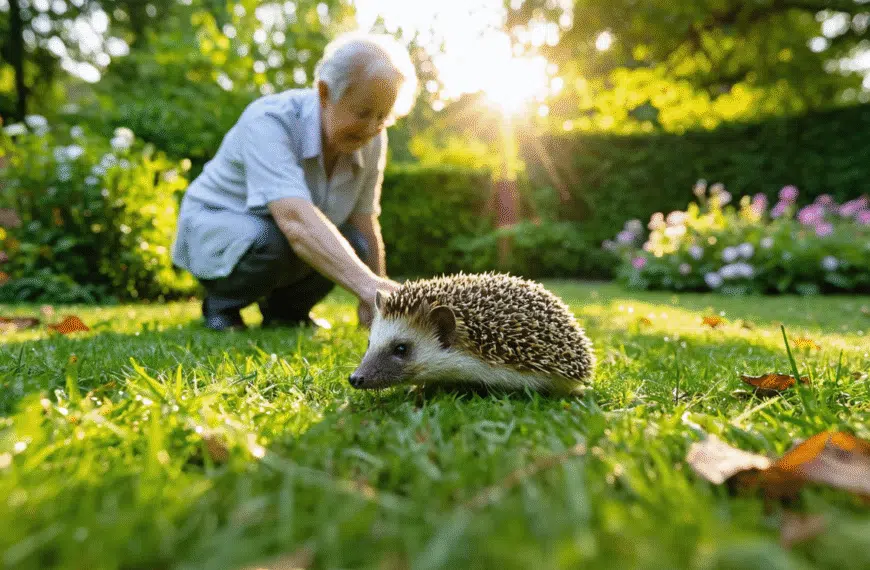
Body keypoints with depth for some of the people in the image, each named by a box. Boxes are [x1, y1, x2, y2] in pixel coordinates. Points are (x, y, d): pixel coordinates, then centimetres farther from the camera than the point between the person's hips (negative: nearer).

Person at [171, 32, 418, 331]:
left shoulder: (372, 139, -14)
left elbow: (364, 222, -6)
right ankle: (221, 305, -5)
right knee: (270, 242, -37)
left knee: (354, 246, -22)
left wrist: (376, 297, -6)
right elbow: (295, 219, -48)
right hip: (215, 222, -5)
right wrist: (368, 285, -59)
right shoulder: (268, 121, -33)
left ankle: (284, 307, 5)